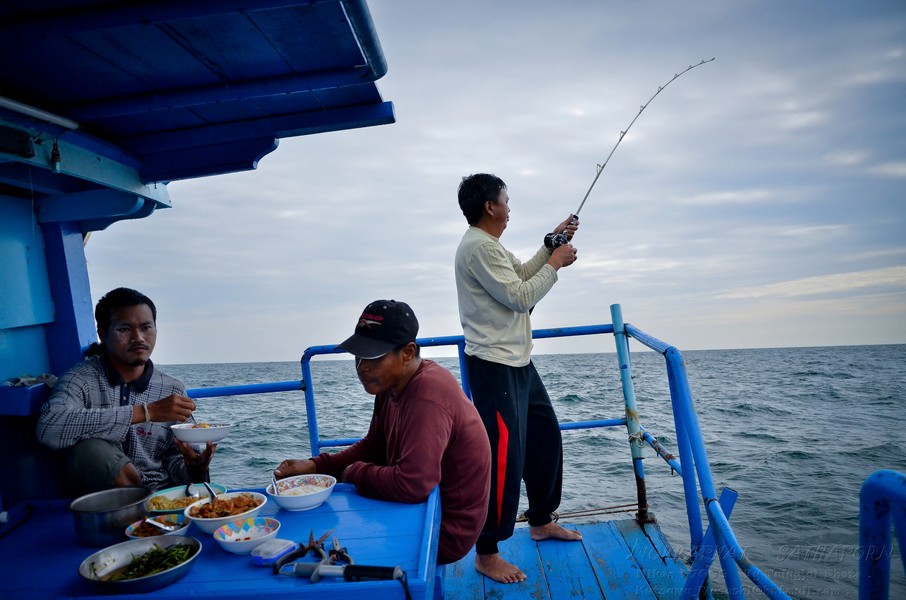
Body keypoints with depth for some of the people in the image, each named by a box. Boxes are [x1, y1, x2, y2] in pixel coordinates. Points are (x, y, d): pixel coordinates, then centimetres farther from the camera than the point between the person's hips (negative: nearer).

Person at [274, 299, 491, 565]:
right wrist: (314, 466, -3)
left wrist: (355, 473, -19)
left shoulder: (427, 396, -30)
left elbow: (411, 485, -38)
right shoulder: (391, 384, 2)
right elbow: (372, 448, 12)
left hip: (445, 530, -9)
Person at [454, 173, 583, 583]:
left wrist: (551, 243, 20)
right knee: (504, 457, -8)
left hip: (518, 362, 11)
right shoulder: (479, 247, -17)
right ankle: (487, 554, 6)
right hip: (494, 366, -11)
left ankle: (541, 522, 36)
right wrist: (556, 264, -7)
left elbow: (521, 275, 26)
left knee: (545, 438, 19)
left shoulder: (490, 246, 16)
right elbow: (520, 296, -19)